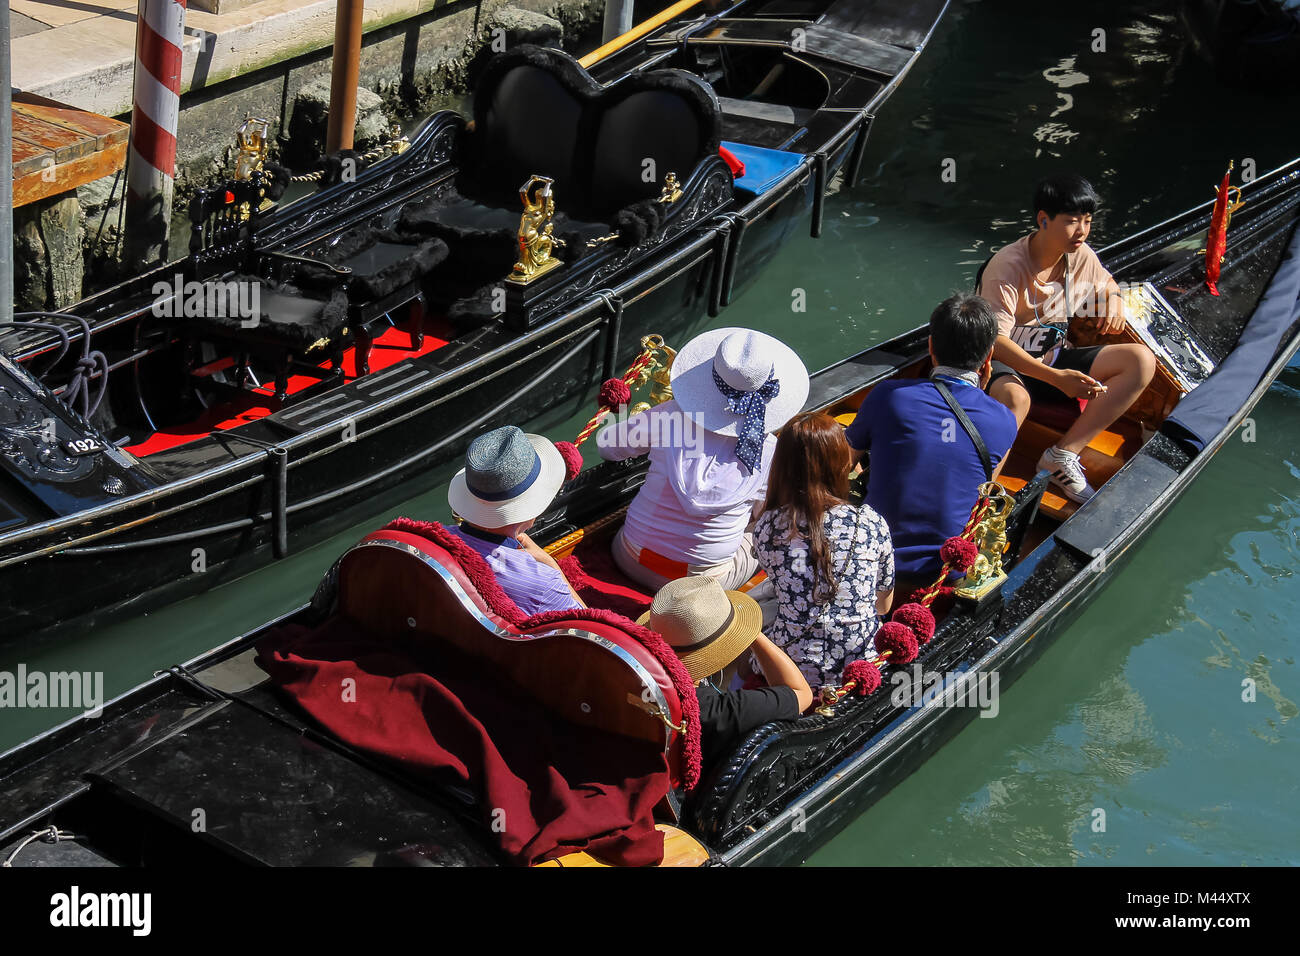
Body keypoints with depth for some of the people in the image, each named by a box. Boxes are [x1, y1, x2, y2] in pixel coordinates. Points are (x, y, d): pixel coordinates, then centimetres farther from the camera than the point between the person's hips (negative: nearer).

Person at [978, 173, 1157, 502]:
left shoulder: (1082, 256, 0)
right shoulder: (1006, 267, -22)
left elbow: (1106, 282, 26)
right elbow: (995, 341, -28)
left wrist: (1114, 299, -1)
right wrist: (1056, 378, -36)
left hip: (1056, 358, 8)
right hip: (1007, 364, -7)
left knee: (1142, 360, -11)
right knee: (1013, 397, -43)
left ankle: (1063, 454, -18)